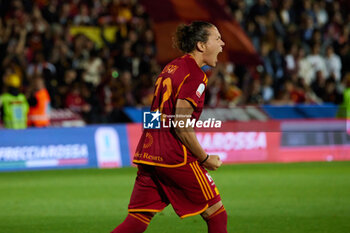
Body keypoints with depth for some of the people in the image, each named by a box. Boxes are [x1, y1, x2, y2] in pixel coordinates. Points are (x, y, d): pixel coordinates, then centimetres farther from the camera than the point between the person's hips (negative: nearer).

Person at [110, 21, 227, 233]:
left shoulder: (173, 67, 16)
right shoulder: (195, 75, -11)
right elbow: (181, 125, -18)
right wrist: (205, 158, -8)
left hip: (147, 152, 9)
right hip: (175, 157, -8)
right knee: (216, 213, 6)